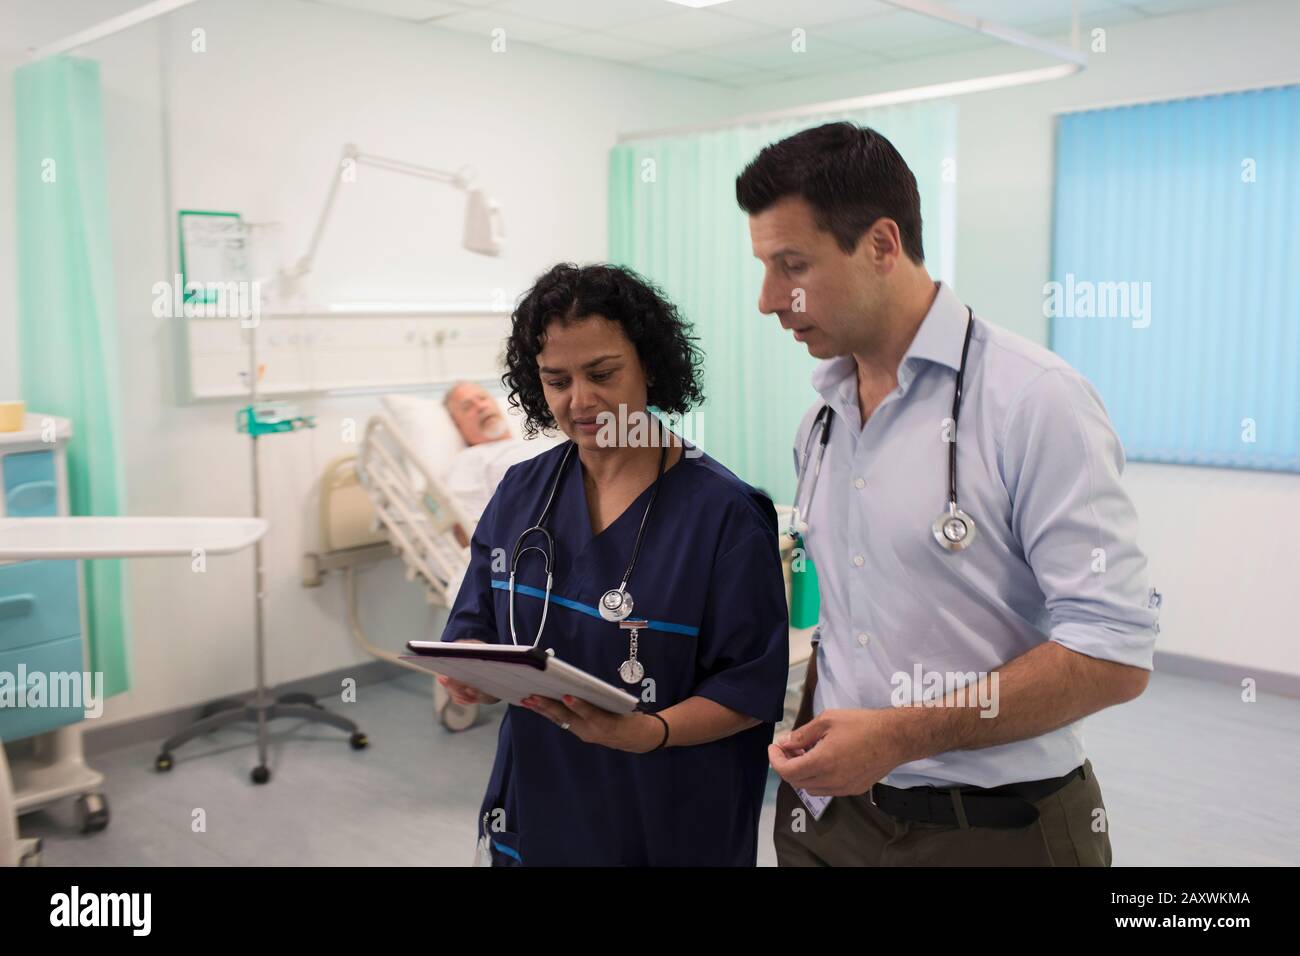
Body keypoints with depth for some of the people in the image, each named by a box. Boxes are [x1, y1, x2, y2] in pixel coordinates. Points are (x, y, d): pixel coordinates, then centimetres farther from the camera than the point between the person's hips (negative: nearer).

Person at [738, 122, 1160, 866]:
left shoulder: (1035, 400, -16)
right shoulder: (824, 416, 5)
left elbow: (1115, 654, -19)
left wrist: (900, 736, -21)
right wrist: (805, 732, -2)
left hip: (992, 826, -5)